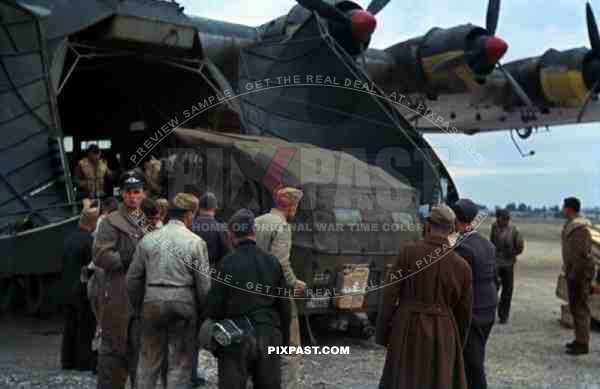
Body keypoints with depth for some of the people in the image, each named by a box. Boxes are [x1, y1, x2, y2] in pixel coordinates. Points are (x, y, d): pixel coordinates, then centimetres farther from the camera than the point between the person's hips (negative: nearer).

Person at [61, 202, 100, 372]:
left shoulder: (69, 238, 6)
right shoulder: (89, 240, -18)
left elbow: (65, 264, 12)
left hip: (68, 287, 8)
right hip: (84, 289, -8)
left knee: (70, 326, 14)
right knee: (87, 327, 1)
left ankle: (68, 360, 21)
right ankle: (85, 362, 5)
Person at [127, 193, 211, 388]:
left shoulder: (148, 239, 3)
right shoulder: (195, 242, -6)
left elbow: (133, 278, 6)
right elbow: (204, 283, -7)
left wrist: (138, 307, 18)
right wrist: (203, 311, 7)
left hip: (153, 302, 3)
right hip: (183, 304, -3)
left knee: (149, 360, 14)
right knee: (180, 362, 7)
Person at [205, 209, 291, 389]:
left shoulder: (225, 264, -8)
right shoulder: (273, 262, 2)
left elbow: (215, 307, -7)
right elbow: (285, 306, 6)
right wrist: (284, 340, 15)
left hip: (236, 339, -3)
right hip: (269, 337, 3)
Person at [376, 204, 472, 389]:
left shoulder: (408, 251, -10)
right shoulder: (461, 265, -4)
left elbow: (390, 294, -9)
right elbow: (464, 312, 4)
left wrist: (382, 334, 0)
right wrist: (458, 344, 18)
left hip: (407, 328, -1)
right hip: (443, 333, 1)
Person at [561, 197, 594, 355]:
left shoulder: (580, 227, -19)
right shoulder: (570, 225, 13)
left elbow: (582, 253, -24)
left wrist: (574, 274, -21)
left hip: (579, 274, -10)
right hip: (573, 272, 10)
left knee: (580, 308, -6)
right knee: (574, 307, 16)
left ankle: (583, 343, -1)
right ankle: (579, 339, 26)